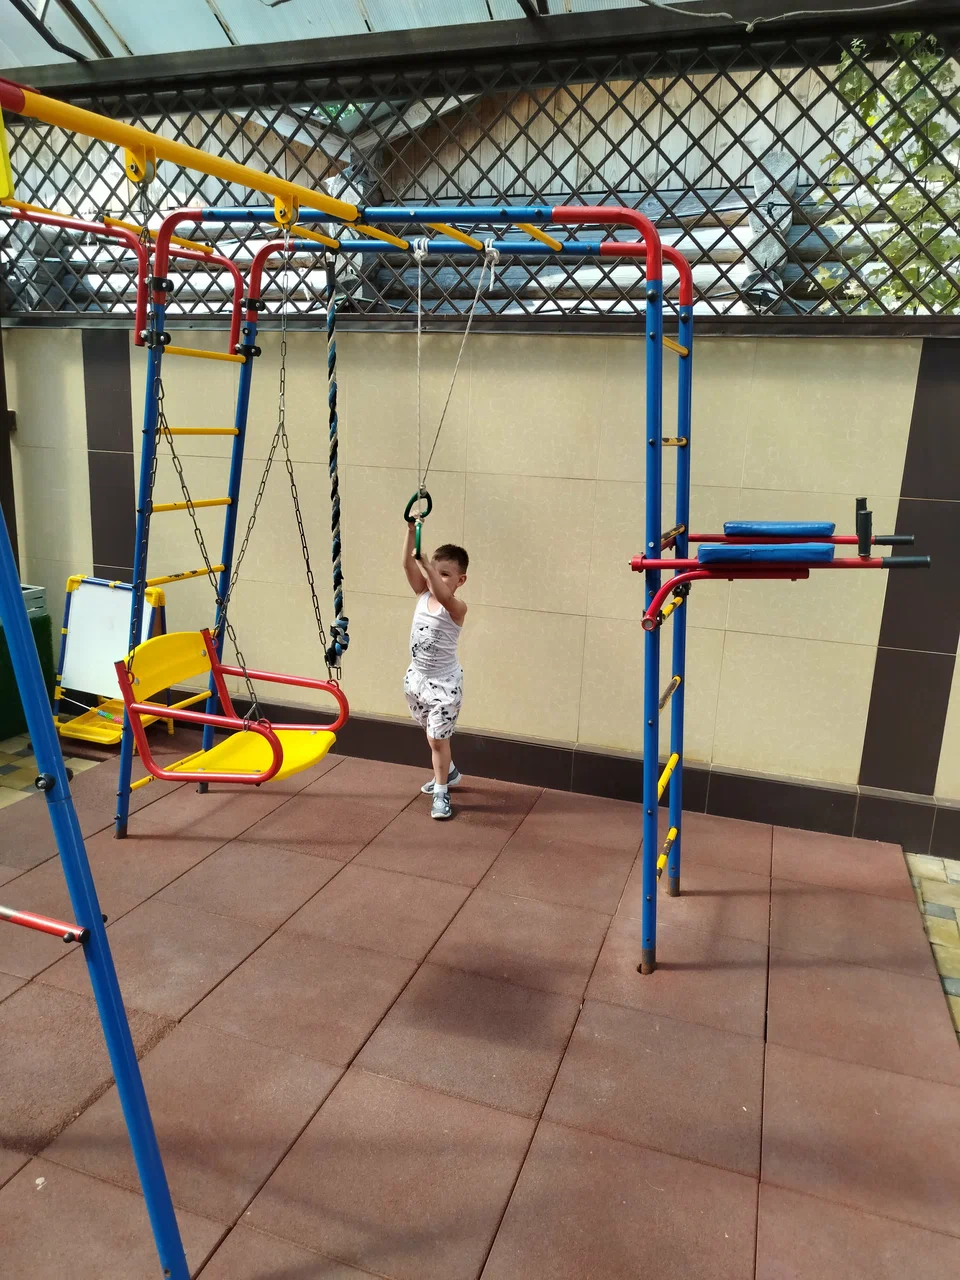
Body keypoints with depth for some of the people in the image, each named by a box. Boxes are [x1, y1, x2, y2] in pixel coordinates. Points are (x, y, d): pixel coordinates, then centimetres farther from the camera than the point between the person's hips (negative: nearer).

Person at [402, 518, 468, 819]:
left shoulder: (456, 608, -19)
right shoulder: (423, 595, -3)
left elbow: (443, 595, -43)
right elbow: (407, 564, -15)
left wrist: (427, 564, -55)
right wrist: (411, 530, -28)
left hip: (444, 682, -6)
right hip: (417, 677, 7)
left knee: (437, 738, -1)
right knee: (433, 735, 22)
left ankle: (441, 793, 15)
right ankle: (449, 772, 44)